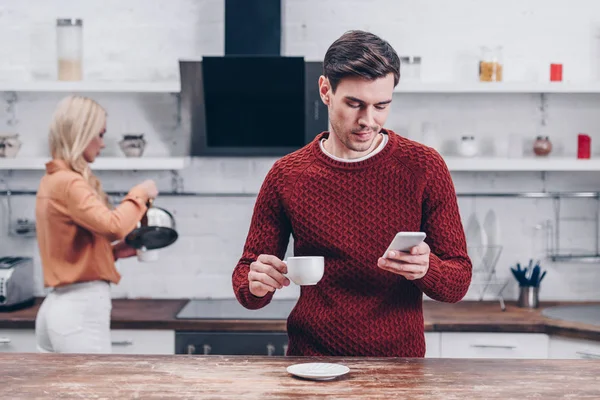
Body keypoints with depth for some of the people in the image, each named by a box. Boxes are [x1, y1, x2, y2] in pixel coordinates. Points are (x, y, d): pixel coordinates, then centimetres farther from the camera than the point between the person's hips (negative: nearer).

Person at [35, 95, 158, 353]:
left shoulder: (52, 181, 14)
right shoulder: (69, 183, -13)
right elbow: (114, 225, -27)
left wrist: (115, 250, 9)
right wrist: (139, 194, -11)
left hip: (56, 306, 9)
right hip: (81, 309, -9)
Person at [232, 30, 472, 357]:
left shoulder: (424, 167, -1)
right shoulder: (286, 175, 1)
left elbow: (458, 282, 1)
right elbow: (244, 277, 7)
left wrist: (426, 269, -20)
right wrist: (255, 285, -15)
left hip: (400, 360, -1)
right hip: (311, 363, 2)